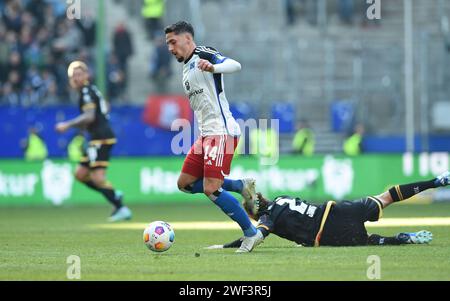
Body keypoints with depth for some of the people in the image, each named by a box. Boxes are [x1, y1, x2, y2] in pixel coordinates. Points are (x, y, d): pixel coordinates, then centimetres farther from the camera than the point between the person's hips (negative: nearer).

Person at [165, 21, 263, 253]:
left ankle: (251, 234, -5)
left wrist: (213, 67, -45)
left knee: (211, 190, -16)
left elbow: (235, 65, -25)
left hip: (221, 131, -10)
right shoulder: (186, 68, 22)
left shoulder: (203, 54, -6)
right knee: (185, 184, 10)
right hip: (206, 134, 10)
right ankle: (241, 185, 13)